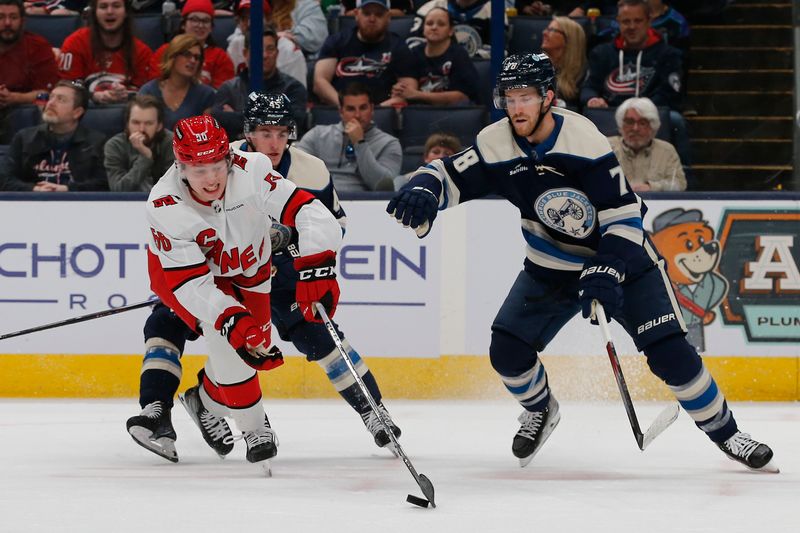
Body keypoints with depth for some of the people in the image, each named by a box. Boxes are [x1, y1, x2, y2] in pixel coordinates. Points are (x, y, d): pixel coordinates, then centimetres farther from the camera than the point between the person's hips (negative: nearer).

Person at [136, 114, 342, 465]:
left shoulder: (250, 170, -36)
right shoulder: (165, 207, -37)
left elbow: (309, 213, -39)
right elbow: (190, 281, -36)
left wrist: (314, 269, -53)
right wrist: (231, 320, -49)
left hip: (247, 268, 4)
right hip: (179, 267, -4)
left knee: (259, 351, 7)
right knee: (227, 337, -25)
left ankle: (206, 401, 36)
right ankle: (255, 429, -9)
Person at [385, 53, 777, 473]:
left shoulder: (583, 139, -26)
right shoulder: (497, 145, -14)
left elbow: (625, 214, -23)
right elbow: (447, 176, -9)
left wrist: (607, 273, -34)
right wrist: (421, 191, -33)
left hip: (619, 257, -4)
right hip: (551, 267, 4)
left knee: (669, 354, -14)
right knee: (507, 351, -8)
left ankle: (723, 431, 3)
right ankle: (540, 410, 24)